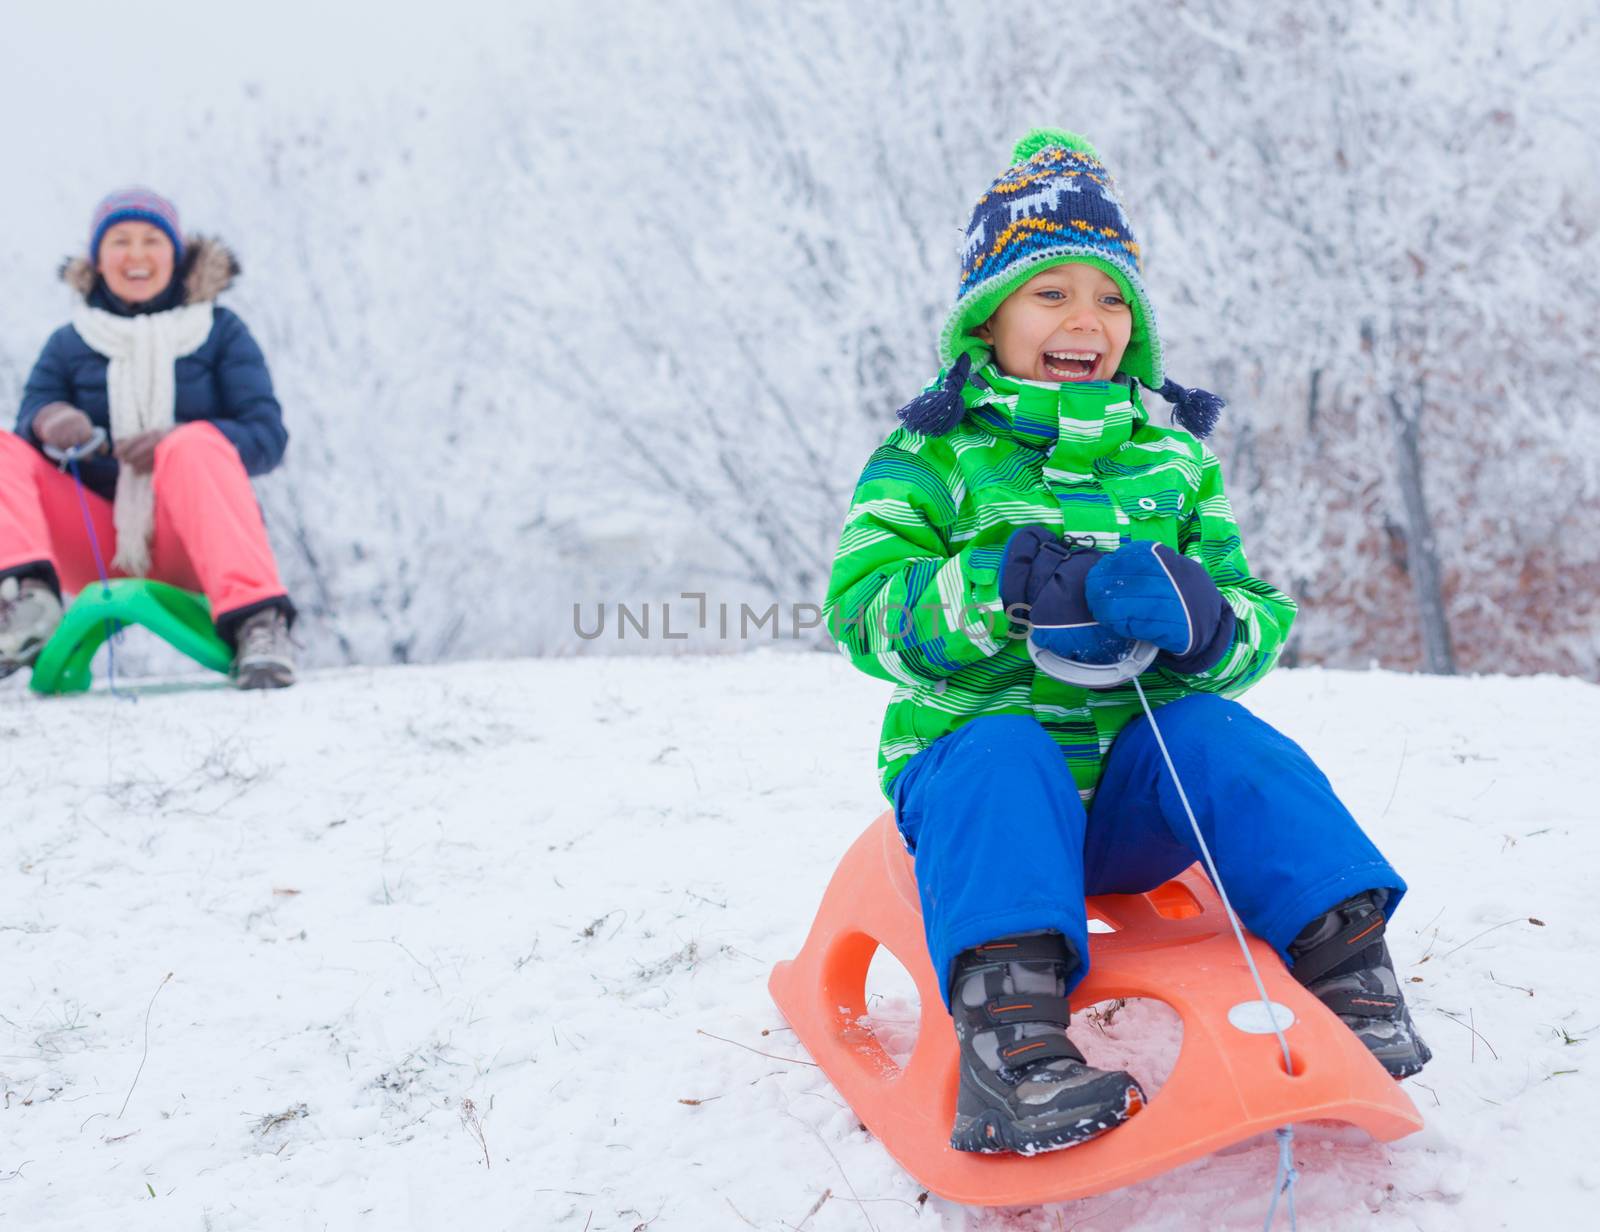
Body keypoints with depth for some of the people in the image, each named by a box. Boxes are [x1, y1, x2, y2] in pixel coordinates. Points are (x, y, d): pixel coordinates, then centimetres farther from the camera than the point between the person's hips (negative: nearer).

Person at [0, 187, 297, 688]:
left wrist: (177, 441, -22)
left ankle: (258, 623, -43)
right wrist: (46, 422, -22)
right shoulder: (68, 346, 13)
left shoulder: (221, 333, 7)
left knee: (196, 446, -32)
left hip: (189, 545, -3)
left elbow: (267, 437, -3)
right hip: (102, 550, 3)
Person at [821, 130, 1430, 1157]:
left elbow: (1256, 622, 7)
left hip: (1131, 784, 3)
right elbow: (864, 608, -11)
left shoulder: (1173, 458, 13)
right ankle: (1009, 1032, -51)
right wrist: (1006, 585, -28)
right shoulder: (930, 456, 2)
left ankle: (1345, 960, -27)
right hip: (970, 745, -3)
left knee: (1217, 734, -27)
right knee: (1004, 755, -36)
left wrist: (1194, 614, -19)